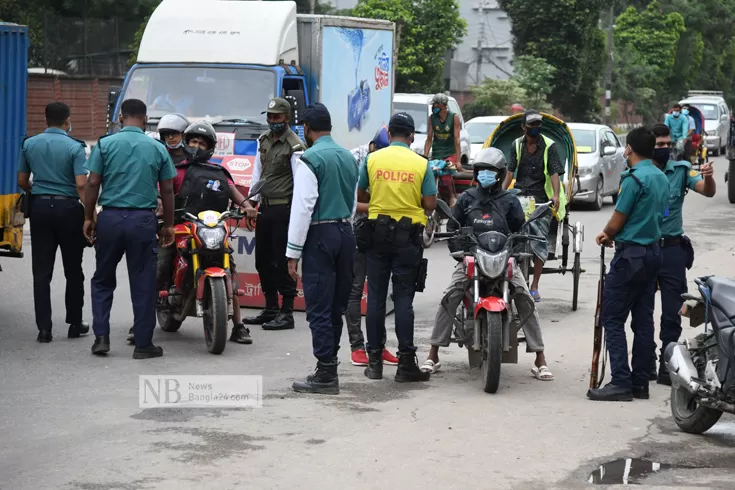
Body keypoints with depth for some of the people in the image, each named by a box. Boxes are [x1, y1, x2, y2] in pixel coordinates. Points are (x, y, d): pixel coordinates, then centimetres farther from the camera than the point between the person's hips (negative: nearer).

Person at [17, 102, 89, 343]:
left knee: (41, 271, 3)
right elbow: (81, 185, -16)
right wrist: (90, 214, -10)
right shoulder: (74, 147, -8)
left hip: (40, 206, 3)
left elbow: (22, 181, 8)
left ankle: (44, 328, -1)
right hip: (68, 208, -3)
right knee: (73, 270, 10)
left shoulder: (29, 144, 4)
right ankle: (74, 323, 16)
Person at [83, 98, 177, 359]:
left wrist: (88, 217, 6)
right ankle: (143, 344, 7)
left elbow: (92, 184, -4)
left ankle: (101, 336, 7)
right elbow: (167, 190, 4)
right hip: (143, 220, 0)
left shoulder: (105, 144, -1)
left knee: (103, 280, 15)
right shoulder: (158, 149, 2)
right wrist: (168, 225, 13)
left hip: (110, 217, 0)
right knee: (143, 284, 5)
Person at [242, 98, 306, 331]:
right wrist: (251, 202, 12)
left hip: (284, 209, -8)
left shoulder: (294, 145, -11)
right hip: (265, 207, 8)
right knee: (263, 259, 12)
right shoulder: (263, 140, 13)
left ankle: (286, 313, -2)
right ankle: (271, 309, 22)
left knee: (283, 261, -7)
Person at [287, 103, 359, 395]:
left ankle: (326, 374, -5)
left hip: (320, 234, -8)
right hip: (346, 232, 8)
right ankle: (328, 367, 17)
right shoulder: (348, 157, 13)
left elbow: (302, 208, -14)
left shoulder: (311, 159, -11)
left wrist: (293, 253, -11)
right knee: (336, 307, 11)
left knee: (319, 308, -5)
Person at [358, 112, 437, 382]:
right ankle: (406, 362, 0)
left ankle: (375, 361, 9)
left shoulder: (373, 159, -2)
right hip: (408, 236, -1)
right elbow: (430, 204, -6)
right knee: (403, 299, 1)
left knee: (376, 297, 7)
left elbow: (360, 196, 5)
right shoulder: (421, 164, -5)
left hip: (377, 233, 1)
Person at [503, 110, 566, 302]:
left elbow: (555, 173, -7)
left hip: (542, 199, -2)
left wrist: (556, 195, -23)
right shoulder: (517, 145, 10)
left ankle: (534, 287, -1)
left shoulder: (549, 146, 0)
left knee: (539, 241, -6)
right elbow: (510, 172, 6)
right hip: (520, 197, 2)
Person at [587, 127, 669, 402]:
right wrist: (612, 234, 15)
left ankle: (621, 383, -12)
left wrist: (606, 234, 10)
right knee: (643, 320, 9)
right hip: (653, 252, 9)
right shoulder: (662, 178, 12)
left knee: (613, 319, -6)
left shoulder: (634, 178, -15)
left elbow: (617, 221, -12)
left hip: (631, 255, -9)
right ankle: (640, 383, 10)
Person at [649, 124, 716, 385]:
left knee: (672, 312, 2)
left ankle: (667, 366, 8)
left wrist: (708, 177, -33)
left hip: (672, 248, 0)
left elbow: (708, 191, -12)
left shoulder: (681, 170, -1)